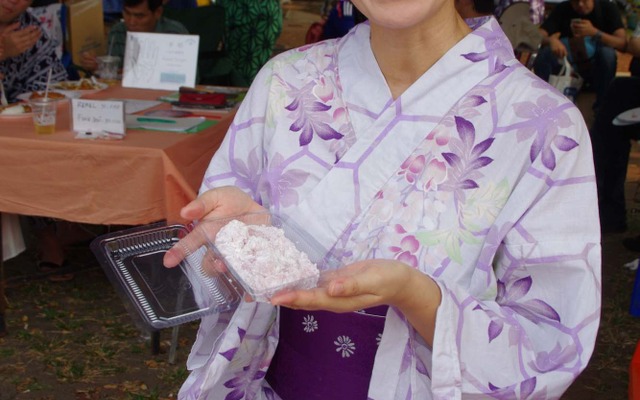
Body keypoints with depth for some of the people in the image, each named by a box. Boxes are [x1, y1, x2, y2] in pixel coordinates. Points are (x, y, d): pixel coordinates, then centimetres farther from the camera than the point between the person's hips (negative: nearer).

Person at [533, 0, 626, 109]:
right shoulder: (562, 9, -7)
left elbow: (623, 43, -22)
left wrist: (594, 32, -36)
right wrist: (551, 40, -40)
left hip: (598, 69, -1)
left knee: (607, 52, -33)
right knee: (544, 54, -26)